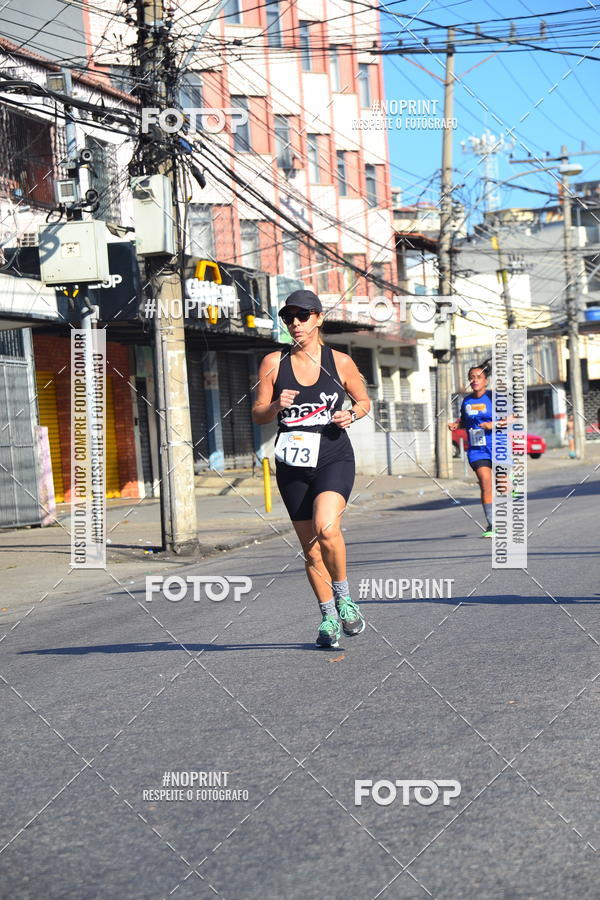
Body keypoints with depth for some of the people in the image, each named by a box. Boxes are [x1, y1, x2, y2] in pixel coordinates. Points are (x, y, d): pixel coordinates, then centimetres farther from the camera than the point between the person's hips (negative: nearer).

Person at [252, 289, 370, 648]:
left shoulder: (340, 362, 1)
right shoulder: (274, 363, 3)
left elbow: (364, 400, 15)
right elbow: (258, 414, 6)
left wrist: (352, 414, -7)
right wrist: (276, 406, -16)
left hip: (335, 460, -2)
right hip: (293, 466, 2)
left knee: (326, 528, -26)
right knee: (311, 549, 6)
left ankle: (344, 598, -4)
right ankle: (329, 617, 23)